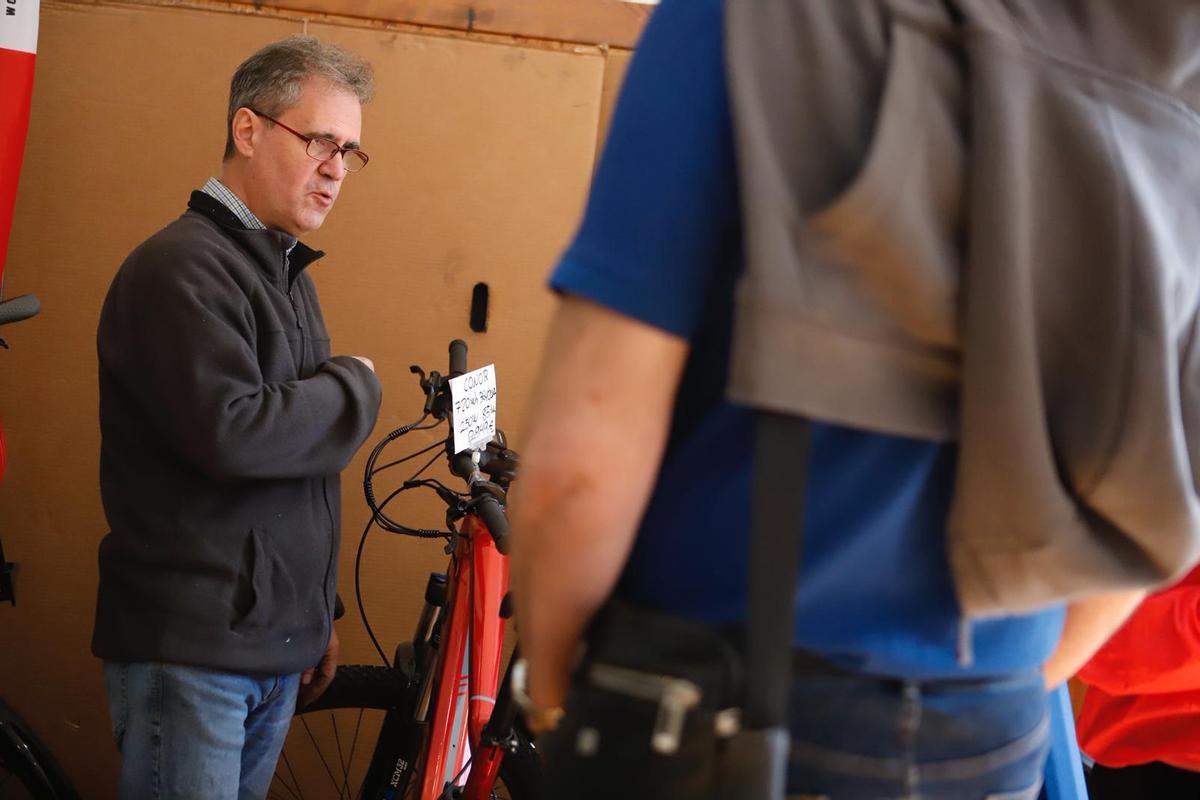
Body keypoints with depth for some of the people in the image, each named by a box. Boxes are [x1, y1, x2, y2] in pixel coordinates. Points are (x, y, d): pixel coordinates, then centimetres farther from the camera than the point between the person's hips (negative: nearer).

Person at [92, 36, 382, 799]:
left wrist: (318, 611, 22)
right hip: (189, 650, -8)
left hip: (277, 645, 8)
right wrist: (355, 385, -11)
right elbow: (229, 435, -28)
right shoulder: (181, 267, -14)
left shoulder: (288, 273, 15)